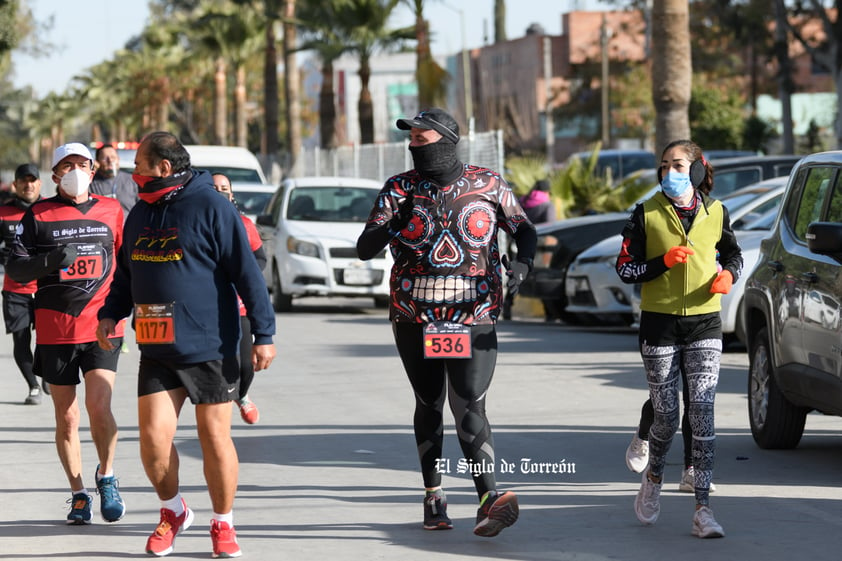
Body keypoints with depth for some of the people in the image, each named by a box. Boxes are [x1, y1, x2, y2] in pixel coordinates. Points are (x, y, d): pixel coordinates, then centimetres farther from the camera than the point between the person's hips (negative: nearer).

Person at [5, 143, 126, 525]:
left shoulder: (111, 210, 8)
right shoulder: (38, 215, 1)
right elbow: (15, 267, -4)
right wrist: (51, 260, -20)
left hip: (101, 326, 0)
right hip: (55, 329, 0)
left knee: (99, 406, -16)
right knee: (66, 418, 6)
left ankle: (106, 477, 6)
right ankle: (78, 494, 20)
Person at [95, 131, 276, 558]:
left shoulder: (211, 207, -9)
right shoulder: (140, 214, 12)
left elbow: (247, 274, -9)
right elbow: (126, 274, 24)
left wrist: (263, 334, -11)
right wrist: (111, 313, 8)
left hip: (209, 349, -5)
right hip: (156, 351, 5)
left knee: (214, 437, 1)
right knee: (153, 436, -4)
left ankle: (223, 524, 18)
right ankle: (173, 512, 20)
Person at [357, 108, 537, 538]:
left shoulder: (488, 186, 0)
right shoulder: (400, 189, 0)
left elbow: (524, 229, 13)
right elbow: (364, 249, -6)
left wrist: (523, 261, -9)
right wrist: (395, 225, -27)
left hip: (474, 320, -2)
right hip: (415, 320, 2)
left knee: (469, 409, -13)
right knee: (429, 406, 11)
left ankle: (489, 500, -22)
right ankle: (433, 495, 22)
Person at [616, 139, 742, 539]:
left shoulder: (715, 213, 2)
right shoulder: (647, 214, -2)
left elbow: (732, 254, 18)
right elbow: (624, 268, -1)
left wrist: (728, 274, -4)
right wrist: (664, 261, -17)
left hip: (704, 324, 1)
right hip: (660, 324, -1)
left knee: (702, 413, -8)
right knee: (666, 416, 3)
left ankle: (702, 509, -8)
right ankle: (653, 480, 34)